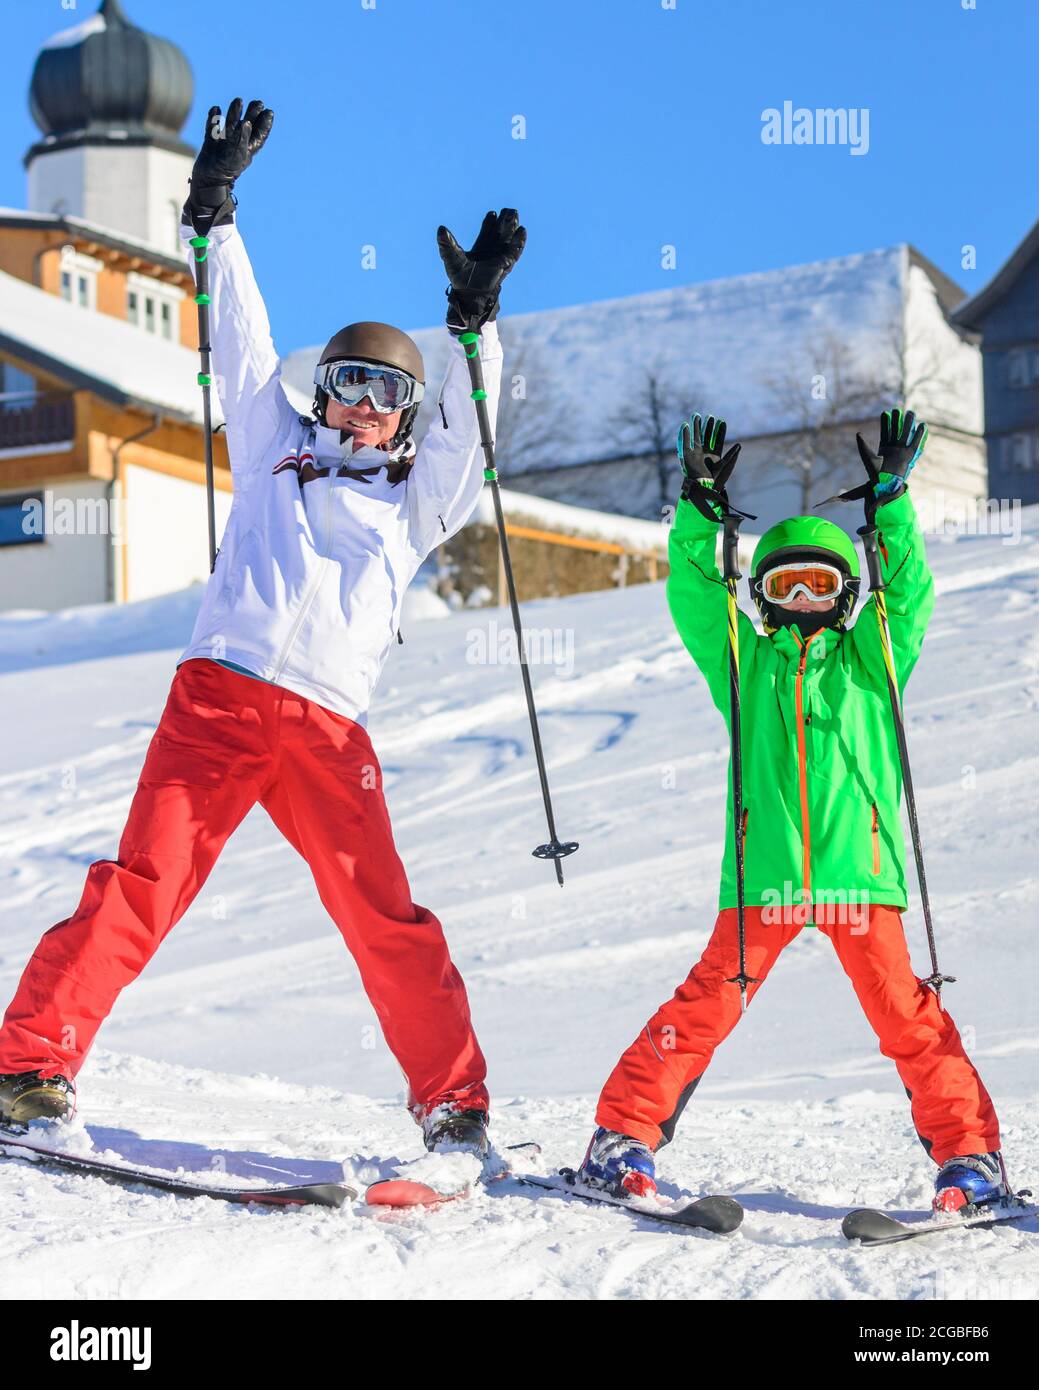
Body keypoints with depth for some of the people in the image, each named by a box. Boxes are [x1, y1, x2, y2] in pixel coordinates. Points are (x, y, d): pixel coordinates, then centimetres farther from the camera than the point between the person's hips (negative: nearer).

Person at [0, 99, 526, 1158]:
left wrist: (475, 321, 3)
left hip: (328, 728, 1)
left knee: (387, 918, -5)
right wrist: (216, 214, 15)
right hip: (218, 694, -1)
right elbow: (243, 347, 19)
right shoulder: (275, 452, 23)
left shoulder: (413, 506, 25)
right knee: (142, 882, -14)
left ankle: (453, 1100, 4)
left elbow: (465, 431, 13)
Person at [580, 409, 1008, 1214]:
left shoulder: (869, 662, 15)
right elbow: (694, 600, 6)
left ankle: (970, 1155, 4)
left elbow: (909, 594, 4)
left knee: (906, 1014, -3)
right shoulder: (746, 665, 16)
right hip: (763, 871, 0)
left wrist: (891, 501, -4)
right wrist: (702, 512, -4)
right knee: (706, 1005, -6)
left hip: (858, 869, 0)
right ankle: (626, 1134, 1)